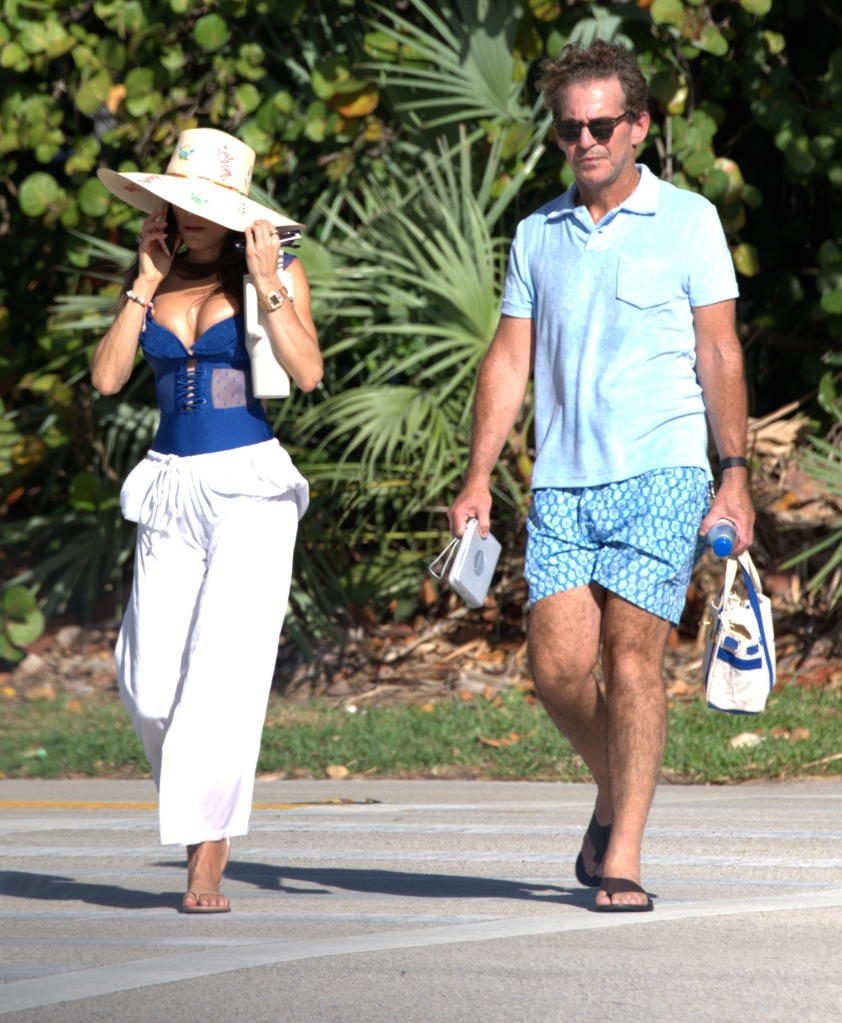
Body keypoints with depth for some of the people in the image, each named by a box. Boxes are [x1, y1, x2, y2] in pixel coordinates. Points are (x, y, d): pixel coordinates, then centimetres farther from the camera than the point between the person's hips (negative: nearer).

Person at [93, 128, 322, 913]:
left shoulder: (279, 272, 1)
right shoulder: (149, 280, 11)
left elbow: (307, 375, -11)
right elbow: (107, 378, -1)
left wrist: (267, 286, -16)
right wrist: (146, 283, -3)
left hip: (250, 487, -4)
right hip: (170, 492, 4)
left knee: (224, 672, -13)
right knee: (149, 684, -2)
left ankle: (207, 866, -12)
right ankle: (200, 799, 26)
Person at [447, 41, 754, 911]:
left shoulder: (687, 220, 4)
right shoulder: (537, 235, 14)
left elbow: (719, 352, 2)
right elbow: (509, 359, 14)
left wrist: (734, 475, -5)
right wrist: (477, 479, 4)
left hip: (660, 476, -4)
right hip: (562, 481, 4)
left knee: (631, 649, -13)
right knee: (557, 665, -5)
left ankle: (622, 860, -10)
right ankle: (615, 793, 23)